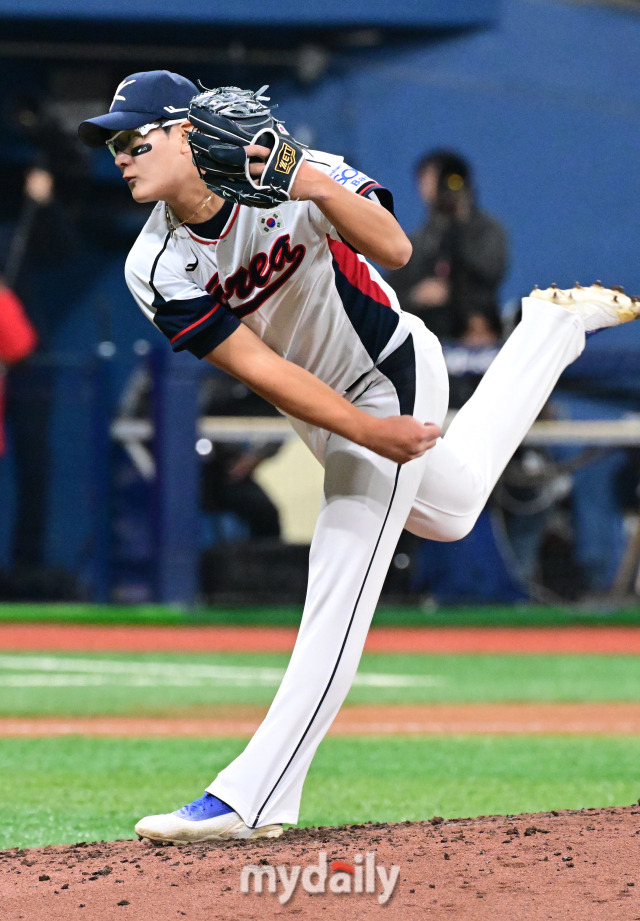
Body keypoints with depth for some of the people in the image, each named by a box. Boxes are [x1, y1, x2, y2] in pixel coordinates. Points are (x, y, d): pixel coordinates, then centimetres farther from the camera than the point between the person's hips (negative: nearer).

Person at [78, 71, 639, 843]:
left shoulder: (292, 175, -29)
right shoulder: (156, 271, -18)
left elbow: (394, 250, -42)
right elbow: (257, 368, -20)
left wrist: (318, 189, -59)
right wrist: (363, 431, -28)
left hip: (392, 378, -7)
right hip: (329, 410, 7)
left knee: (337, 604, -13)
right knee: (448, 511, 31)